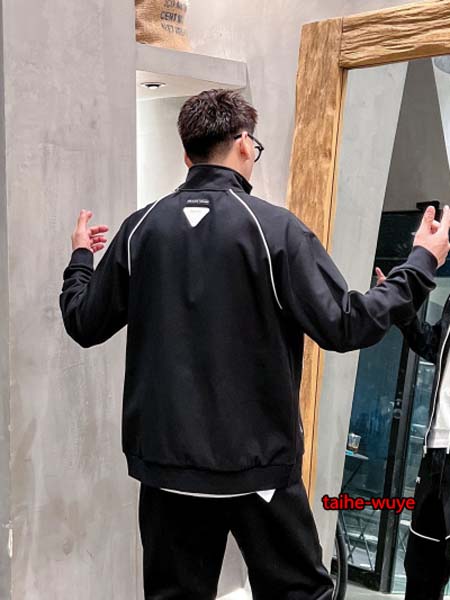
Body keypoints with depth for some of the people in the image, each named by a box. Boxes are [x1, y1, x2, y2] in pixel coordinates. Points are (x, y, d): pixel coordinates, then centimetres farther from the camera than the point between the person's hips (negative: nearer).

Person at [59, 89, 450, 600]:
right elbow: (344, 326, -15)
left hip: (167, 462, 4)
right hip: (257, 462, -3)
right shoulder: (274, 227, -12)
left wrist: (80, 257, 27)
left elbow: (84, 324, 7)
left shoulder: (141, 228, 0)